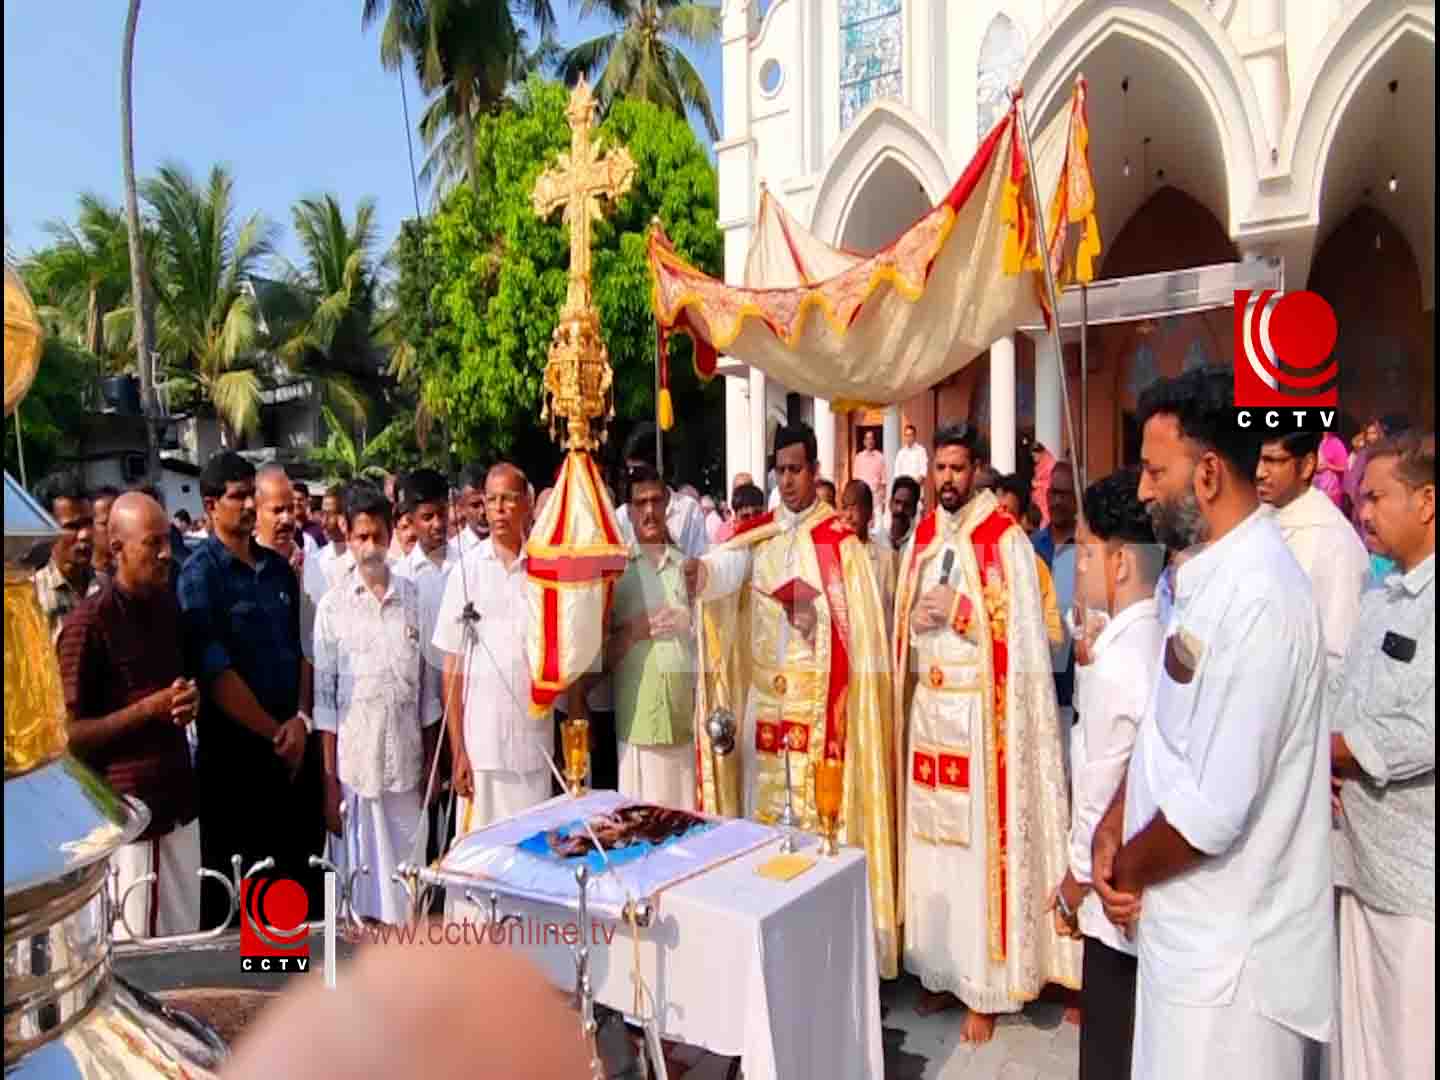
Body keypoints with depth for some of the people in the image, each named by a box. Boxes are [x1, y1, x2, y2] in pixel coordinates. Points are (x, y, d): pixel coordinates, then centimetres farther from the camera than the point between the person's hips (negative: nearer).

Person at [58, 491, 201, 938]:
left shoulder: (168, 606, 7)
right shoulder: (87, 624, -15)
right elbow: (68, 734, -13)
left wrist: (189, 699, 1)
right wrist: (149, 708, -19)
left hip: (178, 804, 7)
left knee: (186, 942, 15)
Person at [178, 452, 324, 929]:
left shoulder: (279, 567, 8)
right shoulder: (199, 575, -9)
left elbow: (303, 647, 8)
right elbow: (217, 674, -15)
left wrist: (301, 720, -5)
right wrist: (273, 733, -10)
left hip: (295, 743, 5)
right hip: (235, 747, -5)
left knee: (304, 863, 15)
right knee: (234, 878, 7)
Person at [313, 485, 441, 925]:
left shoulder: (414, 598, 4)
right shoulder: (333, 605, -1)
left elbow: (428, 685, 8)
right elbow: (324, 695, -1)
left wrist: (432, 764, 7)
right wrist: (329, 780, -4)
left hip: (407, 760, 2)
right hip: (354, 762, -2)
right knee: (362, 873, 5)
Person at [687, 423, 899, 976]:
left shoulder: (839, 539, -4)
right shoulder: (756, 533, 8)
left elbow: (858, 620, -6)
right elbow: (727, 566, -13)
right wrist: (702, 569, -33)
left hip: (819, 698, -4)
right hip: (762, 696, 5)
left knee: (821, 807, -1)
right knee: (763, 803, 11)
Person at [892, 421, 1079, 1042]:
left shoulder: (1004, 538, -5)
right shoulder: (920, 540, 13)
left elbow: (1023, 632, -10)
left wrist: (957, 612, -15)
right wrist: (916, 621, 1)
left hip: (980, 713, -5)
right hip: (926, 708, 6)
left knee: (981, 842, -1)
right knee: (932, 837, 10)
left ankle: (986, 989, 11)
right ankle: (941, 971, 24)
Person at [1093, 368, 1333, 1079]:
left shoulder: (1256, 599, -25)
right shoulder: (1208, 574, 6)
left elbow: (1215, 809, -26)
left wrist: (1127, 868, -9)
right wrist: (1113, 825, 1)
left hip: (1230, 955, -8)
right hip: (1191, 928, 8)